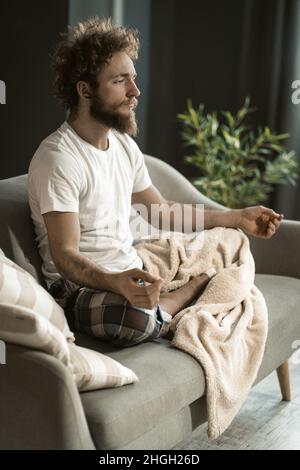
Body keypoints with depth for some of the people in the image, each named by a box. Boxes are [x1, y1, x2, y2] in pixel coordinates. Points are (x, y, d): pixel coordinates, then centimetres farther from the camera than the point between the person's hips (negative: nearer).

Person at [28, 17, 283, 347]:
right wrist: (116, 282, -44)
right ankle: (199, 285, -10)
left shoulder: (124, 145, 8)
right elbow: (65, 256, -23)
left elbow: (162, 210, 18)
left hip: (134, 271, 7)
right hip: (82, 287, -7)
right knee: (138, 316, -38)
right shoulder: (57, 159, -19)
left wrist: (237, 217, 12)